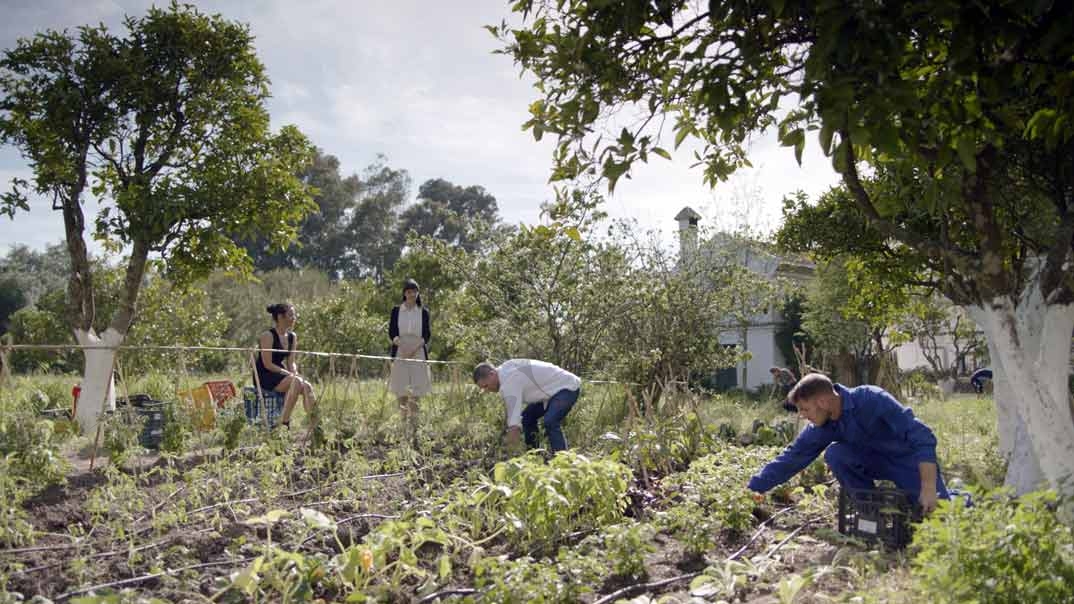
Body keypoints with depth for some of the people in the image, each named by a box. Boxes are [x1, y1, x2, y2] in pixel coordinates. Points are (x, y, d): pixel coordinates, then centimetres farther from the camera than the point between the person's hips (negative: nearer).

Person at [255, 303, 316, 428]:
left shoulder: (292, 337, 10)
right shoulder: (268, 336, -13)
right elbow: (267, 364, -17)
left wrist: (295, 373, -10)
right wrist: (290, 374, -20)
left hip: (280, 375, 7)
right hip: (265, 376, -7)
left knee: (307, 386, -19)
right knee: (296, 381, -31)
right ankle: (284, 423, -27)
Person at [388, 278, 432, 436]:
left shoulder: (423, 312, 6)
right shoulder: (396, 310, 7)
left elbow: (427, 334, 3)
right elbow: (391, 332, 2)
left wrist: (415, 348, -12)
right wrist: (399, 343, -17)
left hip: (418, 352, 0)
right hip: (400, 352, 0)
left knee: (416, 388, -4)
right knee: (400, 389, 0)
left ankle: (413, 422, -1)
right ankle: (403, 421, 7)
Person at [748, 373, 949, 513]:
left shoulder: (872, 399, -31)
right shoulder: (823, 427, -13)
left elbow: (922, 436, -33)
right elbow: (790, 459, -9)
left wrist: (929, 488, -39)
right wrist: (751, 491, -15)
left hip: (911, 458, -4)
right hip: (877, 460, 4)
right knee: (835, 454, -22)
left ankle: (955, 499, 18)